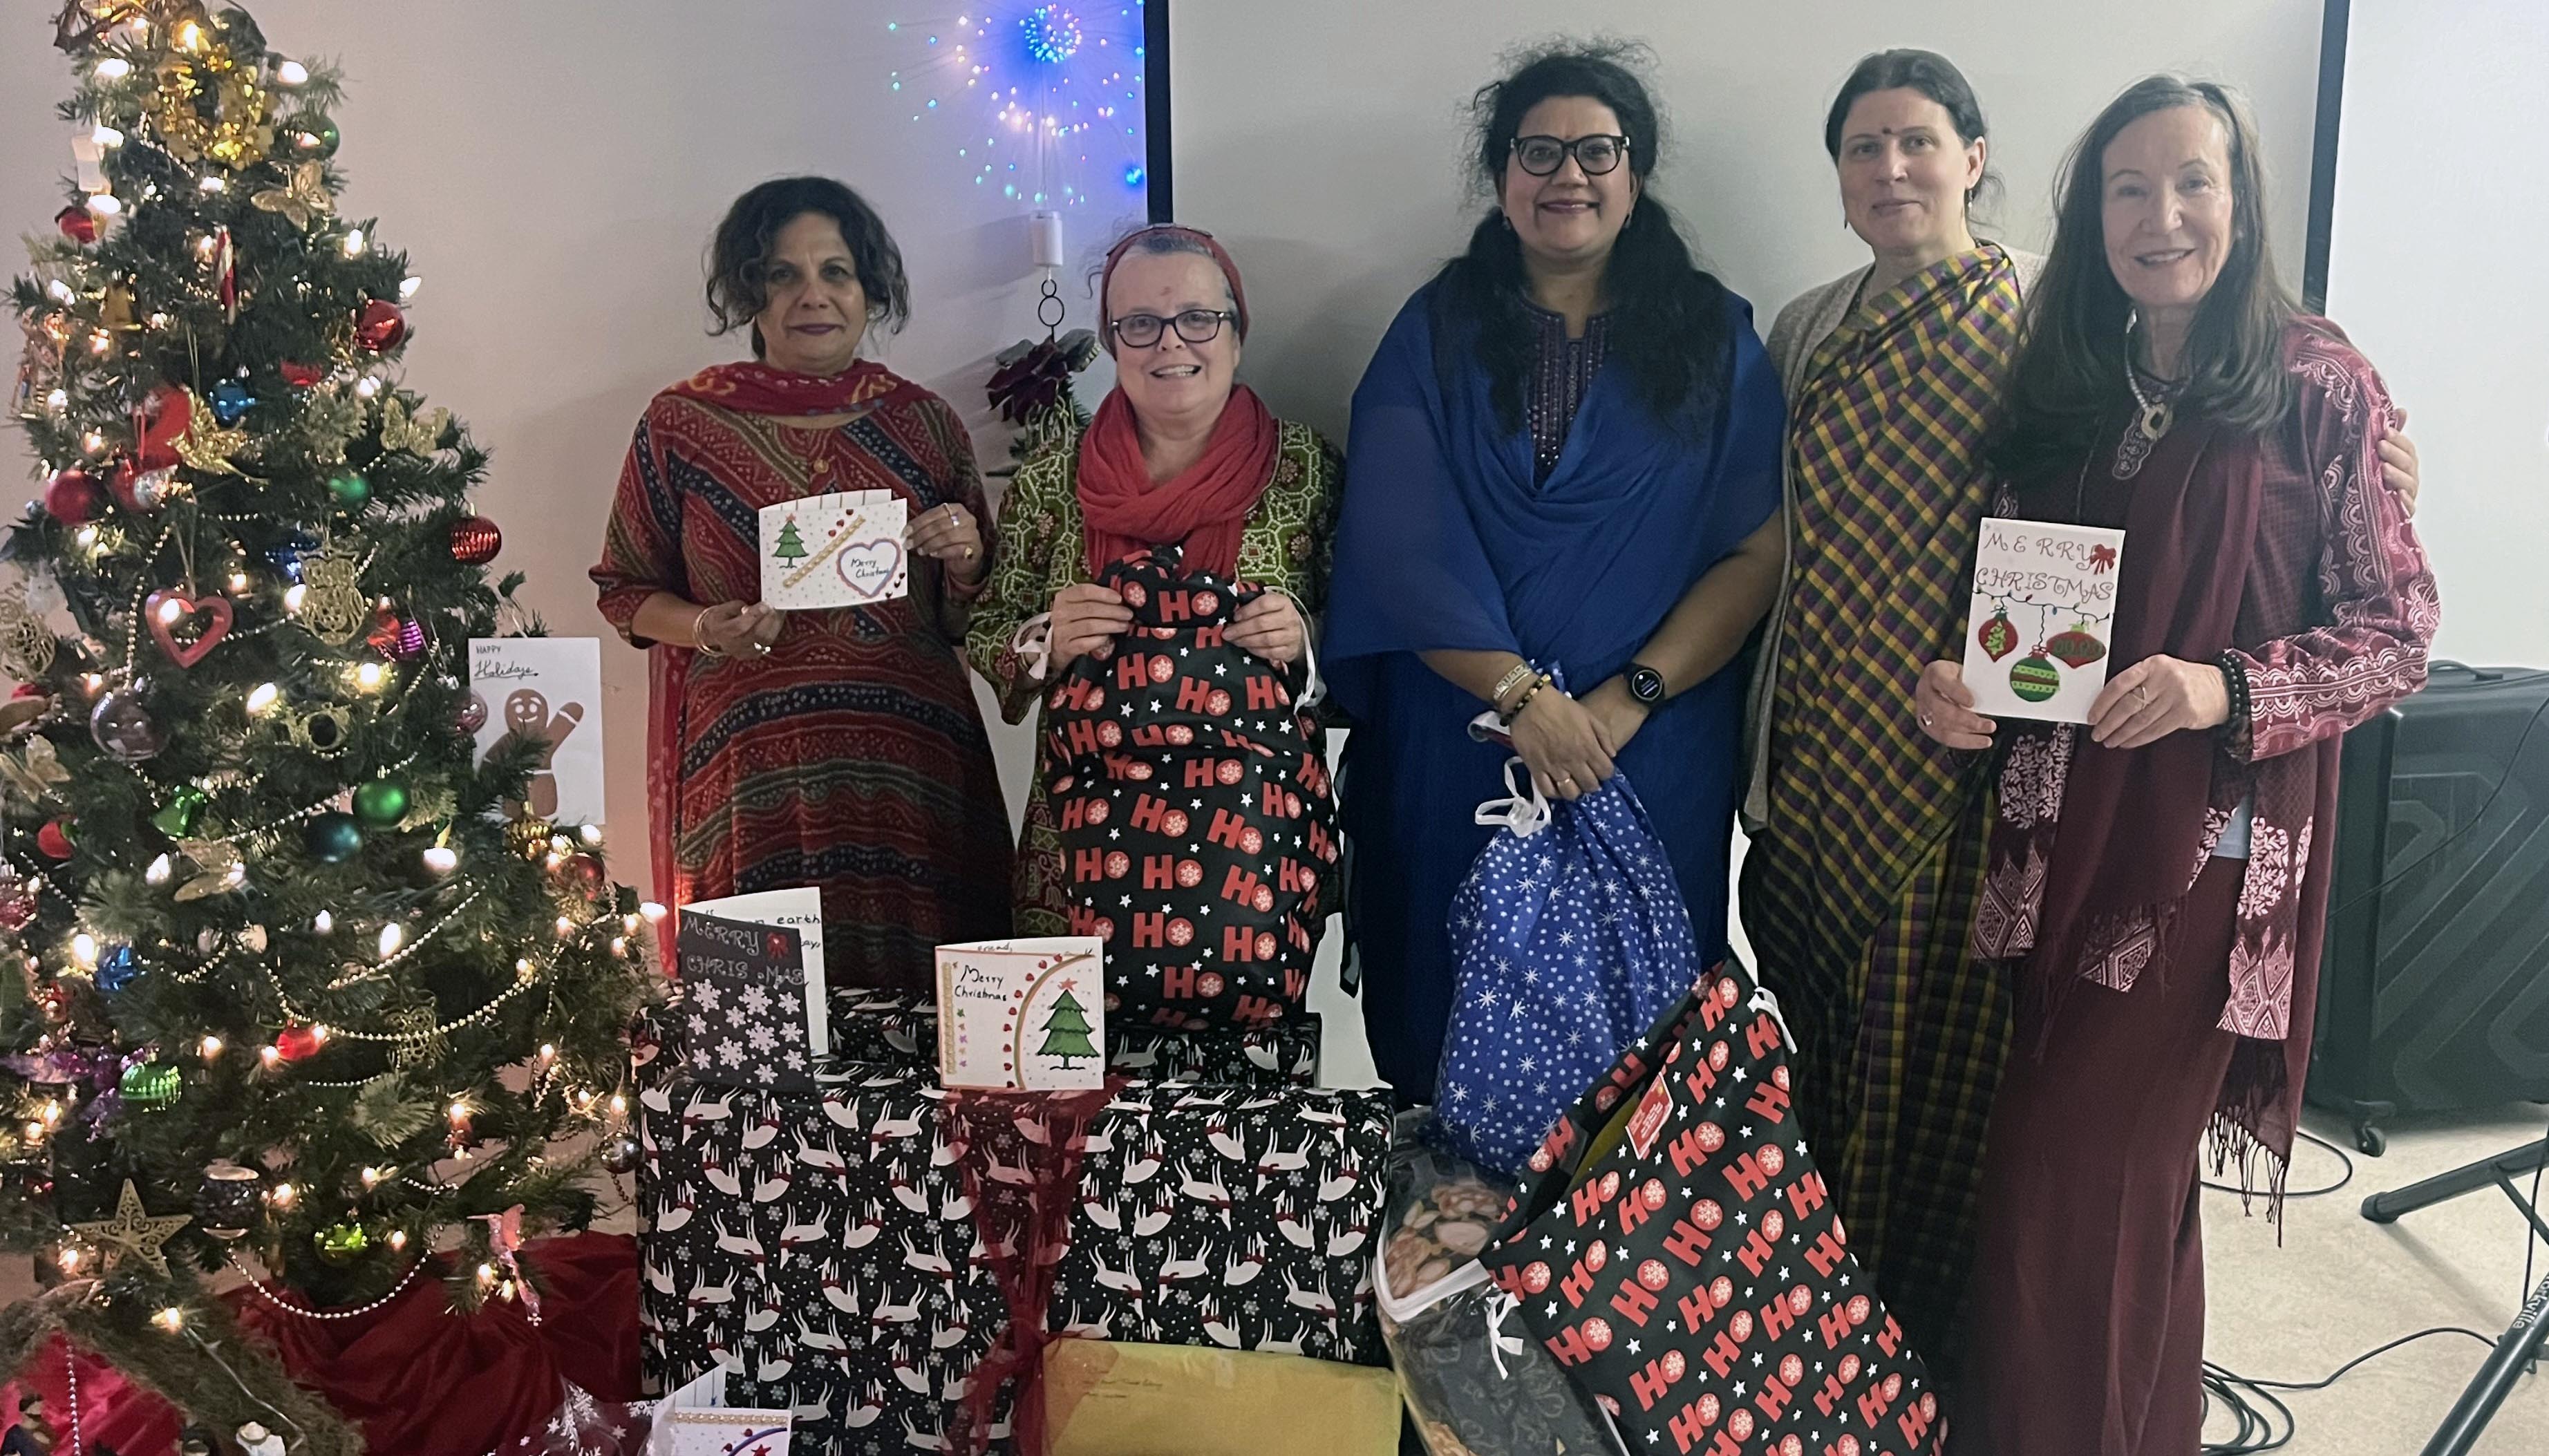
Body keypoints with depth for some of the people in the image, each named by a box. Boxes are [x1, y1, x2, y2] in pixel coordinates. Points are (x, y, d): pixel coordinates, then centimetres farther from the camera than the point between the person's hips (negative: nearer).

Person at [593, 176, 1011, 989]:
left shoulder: (923, 423, 7)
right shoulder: (683, 424, 3)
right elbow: (624, 589, 11)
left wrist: (964, 564, -6)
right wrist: (705, 629, -8)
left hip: (909, 768, 2)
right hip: (747, 772, -1)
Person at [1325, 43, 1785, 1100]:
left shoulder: (1713, 337, 6)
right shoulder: (1435, 332, 5)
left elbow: (1757, 549, -2)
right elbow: (1400, 544, -6)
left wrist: (1627, 699, -13)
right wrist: (1522, 696, -16)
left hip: (1655, 754, 0)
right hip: (1452, 747, 0)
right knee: (1452, 1007, 8)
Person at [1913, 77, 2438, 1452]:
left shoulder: (2319, 388, -5)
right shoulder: (2056, 386, 8)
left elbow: (2398, 628, -4)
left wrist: (2229, 689, -19)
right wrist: (1960, 681, -7)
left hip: (2213, 842, -4)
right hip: (2059, 834, 4)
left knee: (2073, 1179, -3)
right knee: (2130, 1177, 16)